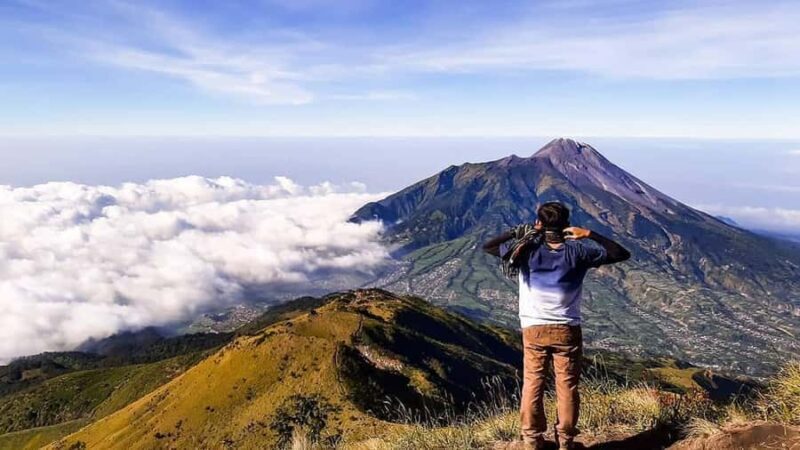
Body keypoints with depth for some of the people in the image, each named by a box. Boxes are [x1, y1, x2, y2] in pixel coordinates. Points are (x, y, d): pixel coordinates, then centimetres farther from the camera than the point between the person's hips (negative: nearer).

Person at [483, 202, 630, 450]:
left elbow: (487, 246, 2)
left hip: (534, 329, 0)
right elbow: (621, 253, 1)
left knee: (532, 385, 10)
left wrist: (517, 231, 2)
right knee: (567, 387, 10)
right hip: (567, 330, 0)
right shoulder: (578, 252, -7)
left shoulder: (527, 250, -8)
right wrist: (590, 234, -2)